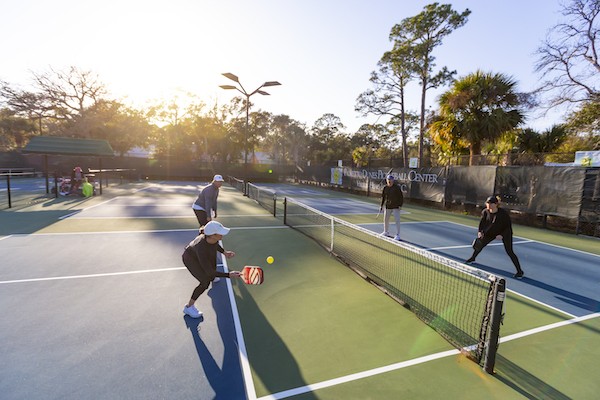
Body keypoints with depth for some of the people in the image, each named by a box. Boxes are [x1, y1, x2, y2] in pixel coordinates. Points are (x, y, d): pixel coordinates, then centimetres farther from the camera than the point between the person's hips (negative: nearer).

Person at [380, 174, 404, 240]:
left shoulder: (397, 187, -11)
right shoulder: (385, 188, 1)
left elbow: (401, 197, -7)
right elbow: (383, 197, 10)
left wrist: (400, 205, -14)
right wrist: (381, 205, 7)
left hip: (396, 207, -5)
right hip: (388, 207, 5)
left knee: (397, 220, -7)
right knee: (385, 219, 14)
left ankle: (397, 235, -1)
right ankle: (386, 232, 34)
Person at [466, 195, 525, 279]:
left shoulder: (504, 213, -27)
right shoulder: (485, 212, -17)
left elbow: (509, 226, -18)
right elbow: (482, 223, -4)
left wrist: (502, 235, -29)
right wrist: (479, 232, -19)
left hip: (505, 232, -4)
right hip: (492, 231, 4)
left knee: (509, 251, -11)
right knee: (480, 244, 7)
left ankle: (520, 271, 2)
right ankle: (472, 258, 32)